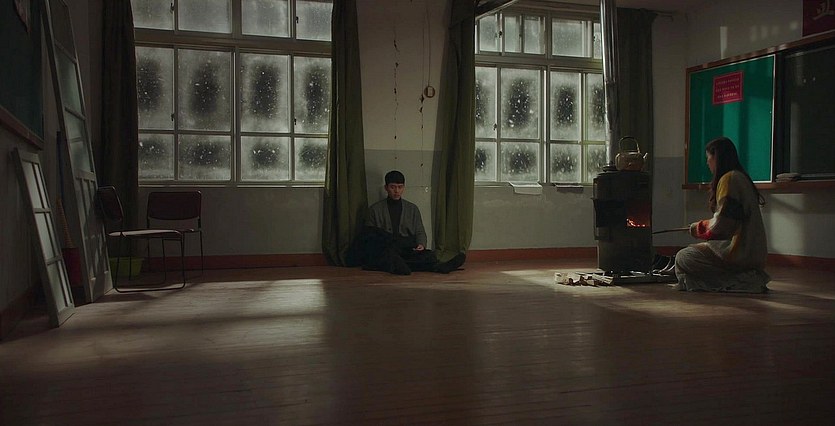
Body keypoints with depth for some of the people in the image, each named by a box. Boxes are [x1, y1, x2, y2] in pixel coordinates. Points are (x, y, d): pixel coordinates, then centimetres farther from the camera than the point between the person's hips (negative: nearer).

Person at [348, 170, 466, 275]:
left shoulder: (412, 209, 20)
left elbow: (420, 232, 16)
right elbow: (368, 234, 10)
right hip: (384, 249, -2)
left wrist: (421, 244, -7)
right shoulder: (375, 209, 13)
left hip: (407, 250, 2)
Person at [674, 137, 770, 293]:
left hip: (740, 253, -10)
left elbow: (721, 224, -17)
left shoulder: (729, 178, -13)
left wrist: (701, 226, 2)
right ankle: (747, 277, 7)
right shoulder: (740, 177, 17)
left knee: (682, 258, -6)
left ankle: (741, 281, -10)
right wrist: (702, 227, 17)